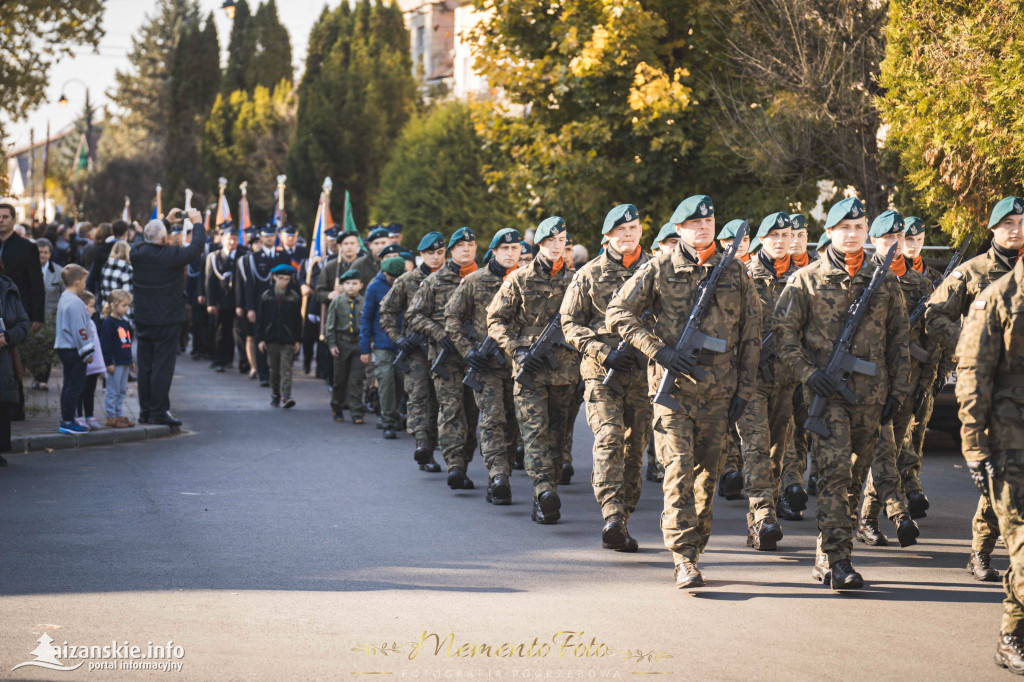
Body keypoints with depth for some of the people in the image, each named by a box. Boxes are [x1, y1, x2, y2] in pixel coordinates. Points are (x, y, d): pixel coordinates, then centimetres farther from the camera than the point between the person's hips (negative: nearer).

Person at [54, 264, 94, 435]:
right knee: (75, 385, -8)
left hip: (64, 348, 11)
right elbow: (79, 329, -20)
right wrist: (87, 351, -14)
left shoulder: (63, 299, 16)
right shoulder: (75, 303, -17)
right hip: (74, 350, -11)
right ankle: (67, 422, -8)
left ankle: (66, 420, 20)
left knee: (69, 385, 15)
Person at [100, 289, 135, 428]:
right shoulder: (108, 323, -12)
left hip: (124, 363, 9)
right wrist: (109, 363, -18)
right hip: (115, 363, -9)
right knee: (112, 391, -4)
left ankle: (119, 415, 20)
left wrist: (131, 361, 25)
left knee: (122, 391, 13)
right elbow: (105, 344, -15)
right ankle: (111, 417, 1)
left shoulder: (125, 322, 15)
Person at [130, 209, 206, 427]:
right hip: (167, 321, -6)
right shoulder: (171, 255, -18)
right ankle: (159, 411, 0)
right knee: (162, 366, -1)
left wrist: (167, 221, 26)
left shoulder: (137, 253, -3)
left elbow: (149, 241, 19)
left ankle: (145, 411, 18)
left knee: (145, 366, 12)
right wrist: (197, 223, 9)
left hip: (143, 319, 6)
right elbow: (197, 247, -7)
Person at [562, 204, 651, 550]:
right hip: (602, 372, -3)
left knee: (634, 449, 6)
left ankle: (621, 524, 15)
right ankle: (612, 518, -28)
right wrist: (604, 352, -10)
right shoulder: (589, 275, 5)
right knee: (608, 439, -18)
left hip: (644, 373, 3)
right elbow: (570, 324, 4)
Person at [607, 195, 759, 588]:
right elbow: (618, 314, 1)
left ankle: (694, 548, 20)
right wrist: (659, 350, -10)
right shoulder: (659, 269, 2)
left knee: (707, 473, 7)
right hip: (672, 388, -3)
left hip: (718, 391, 3)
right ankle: (684, 559, -14)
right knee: (679, 470, -11)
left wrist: (744, 391, 7)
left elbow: (751, 335, 13)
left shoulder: (735, 273, 10)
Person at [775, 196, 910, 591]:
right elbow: (785, 333, 1)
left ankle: (826, 559, 19)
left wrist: (898, 389, 9)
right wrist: (808, 373, -11)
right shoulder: (806, 280, 1)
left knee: (855, 480, 8)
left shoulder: (885, 282, 11)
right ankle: (838, 562, -15)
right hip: (827, 393, -4)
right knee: (835, 472, -15)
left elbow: (899, 339, 15)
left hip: (870, 396, 4)